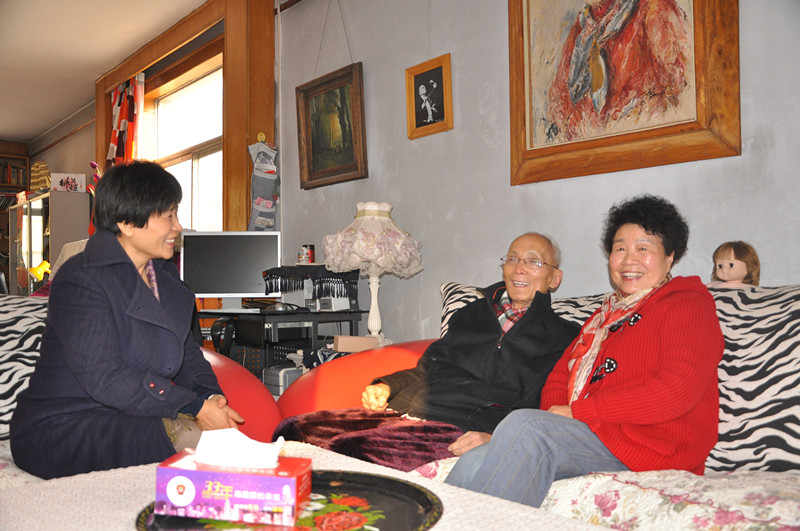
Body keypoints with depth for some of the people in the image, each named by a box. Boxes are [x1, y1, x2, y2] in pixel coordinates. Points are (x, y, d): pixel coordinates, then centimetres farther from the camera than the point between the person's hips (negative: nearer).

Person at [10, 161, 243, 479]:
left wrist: (209, 394, -9)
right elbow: (104, 378, -24)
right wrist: (194, 408, -26)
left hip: (131, 416, 7)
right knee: (191, 436, -30)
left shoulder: (164, 274, 12)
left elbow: (186, 349, 14)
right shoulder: (81, 281, -15)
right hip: (62, 428, -7)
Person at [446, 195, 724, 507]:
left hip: (650, 443, -7)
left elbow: (677, 390, -15)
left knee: (523, 425, -31)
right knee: (474, 463, -19)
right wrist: (554, 411, -4)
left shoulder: (688, 305, 2)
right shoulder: (607, 312, 27)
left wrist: (577, 411, -13)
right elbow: (562, 371, 21)